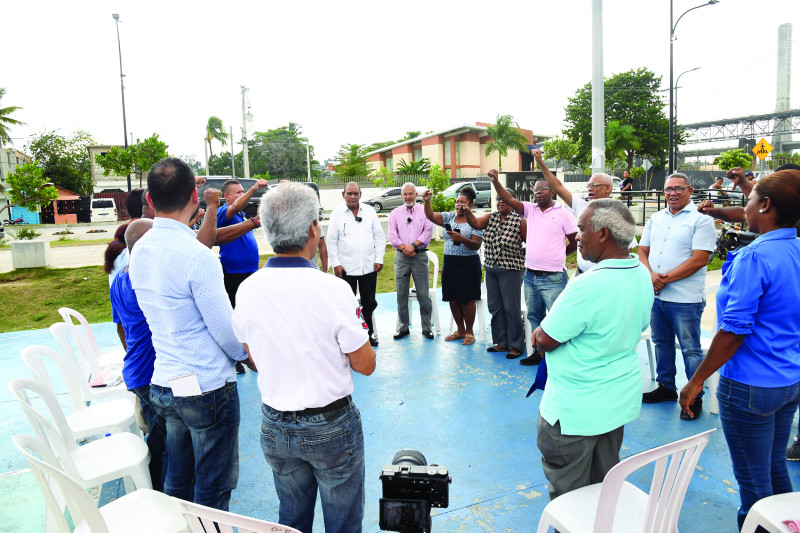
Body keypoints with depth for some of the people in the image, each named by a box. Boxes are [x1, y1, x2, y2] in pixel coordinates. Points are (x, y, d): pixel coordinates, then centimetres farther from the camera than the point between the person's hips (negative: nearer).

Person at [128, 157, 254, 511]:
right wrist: (249, 356, 0)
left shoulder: (139, 250, 3)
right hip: (207, 386, -7)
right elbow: (226, 328, -15)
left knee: (177, 481, 22)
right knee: (213, 489, 9)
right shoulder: (197, 257, -21)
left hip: (163, 382, 8)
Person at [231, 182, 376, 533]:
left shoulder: (247, 290, -8)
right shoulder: (333, 289, -22)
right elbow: (365, 365, -13)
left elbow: (255, 358, 7)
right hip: (330, 427, -4)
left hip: (275, 428, 5)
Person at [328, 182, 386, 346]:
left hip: (369, 266, 3)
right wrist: (336, 263, -6)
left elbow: (379, 236, 8)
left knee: (369, 302, 12)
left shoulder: (369, 211, 5)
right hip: (345, 268, -2)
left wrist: (379, 259, 1)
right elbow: (332, 242, 0)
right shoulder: (337, 214, -1)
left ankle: (369, 332, 28)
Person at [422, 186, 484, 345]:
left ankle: (469, 331, 14)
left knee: (466, 299, -2)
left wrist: (461, 238, -26)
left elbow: (476, 245, -11)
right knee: (453, 299, 8)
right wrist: (427, 201, -15)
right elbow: (431, 216, 1)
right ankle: (460, 330, 23)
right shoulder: (449, 217, 11)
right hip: (449, 263, 5)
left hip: (468, 264, -5)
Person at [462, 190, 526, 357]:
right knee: (495, 306, 11)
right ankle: (501, 342, 24)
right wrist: (467, 212, -25)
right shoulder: (491, 217, 9)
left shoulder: (520, 221, -5)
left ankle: (515, 345, 11)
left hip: (511, 270, -6)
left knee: (511, 308, -1)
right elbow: (476, 223, -8)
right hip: (491, 269, 6)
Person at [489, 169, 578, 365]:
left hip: (552, 278, -6)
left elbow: (575, 242, 2)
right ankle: (538, 352, 28)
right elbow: (509, 199, -3)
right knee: (534, 316, 15)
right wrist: (495, 181, -15)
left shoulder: (563, 214, -4)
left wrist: (556, 255, 7)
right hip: (530, 275, 6)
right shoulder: (530, 210, 8)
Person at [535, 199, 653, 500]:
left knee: (567, 492, 11)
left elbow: (545, 341, -22)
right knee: (604, 481, 25)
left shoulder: (588, 287, -29)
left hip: (575, 410, -9)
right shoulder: (643, 275, 0)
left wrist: (539, 334, 1)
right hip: (620, 400, 9)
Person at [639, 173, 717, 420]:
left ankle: (695, 398, 17)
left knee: (690, 349, 3)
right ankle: (666, 387, 32)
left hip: (685, 299, -6)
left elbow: (699, 260, -15)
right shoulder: (655, 219, 12)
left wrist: (666, 278, -16)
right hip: (655, 295, 6)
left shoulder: (701, 220, -7)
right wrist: (651, 275, -9)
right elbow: (642, 251, 10)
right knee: (661, 343, 17)